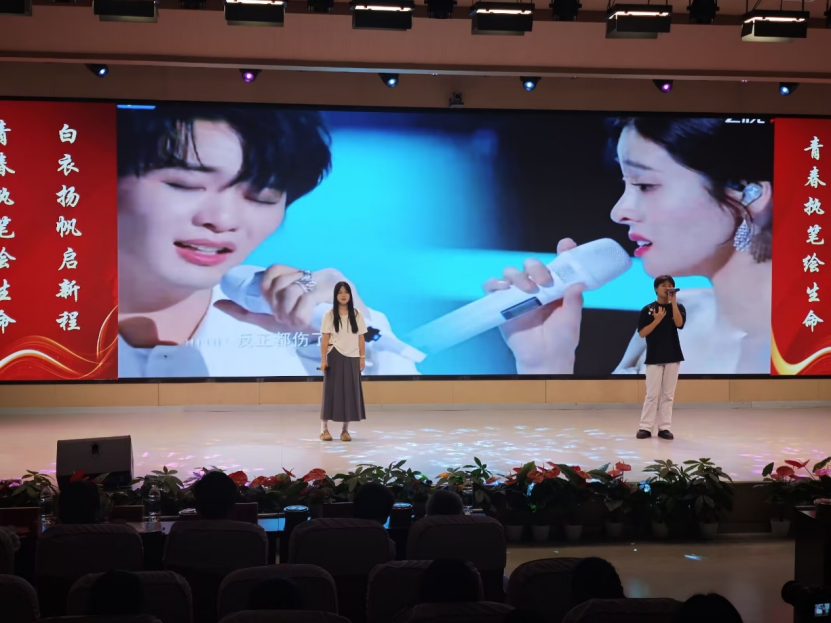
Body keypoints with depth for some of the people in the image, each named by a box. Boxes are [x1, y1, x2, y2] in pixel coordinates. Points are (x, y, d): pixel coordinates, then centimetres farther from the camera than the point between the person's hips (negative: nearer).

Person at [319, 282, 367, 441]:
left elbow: (361, 338, 7)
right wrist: (323, 359, -8)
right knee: (331, 391, -1)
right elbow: (325, 338, -2)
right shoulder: (329, 315, 1)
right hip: (335, 357, -2)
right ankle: (324, 429, 4)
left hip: (352, 358, 2)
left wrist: (362, 358, 2)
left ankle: (345, 430, 9)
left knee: (350, 392, 2)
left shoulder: (357, 315, 6)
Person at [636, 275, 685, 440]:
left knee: (668, 395, 5)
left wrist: (673, 301, -16)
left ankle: (664, 428, 9)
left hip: (673, 357, 2)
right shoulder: (648, 309, 0)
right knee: (652, 394, -3)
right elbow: (642, 333, -5)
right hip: (654, 357, -2)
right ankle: (645, 427, 1)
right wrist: (657, 319, -15)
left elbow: (679, 323, -15)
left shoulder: (678, 307, 5)